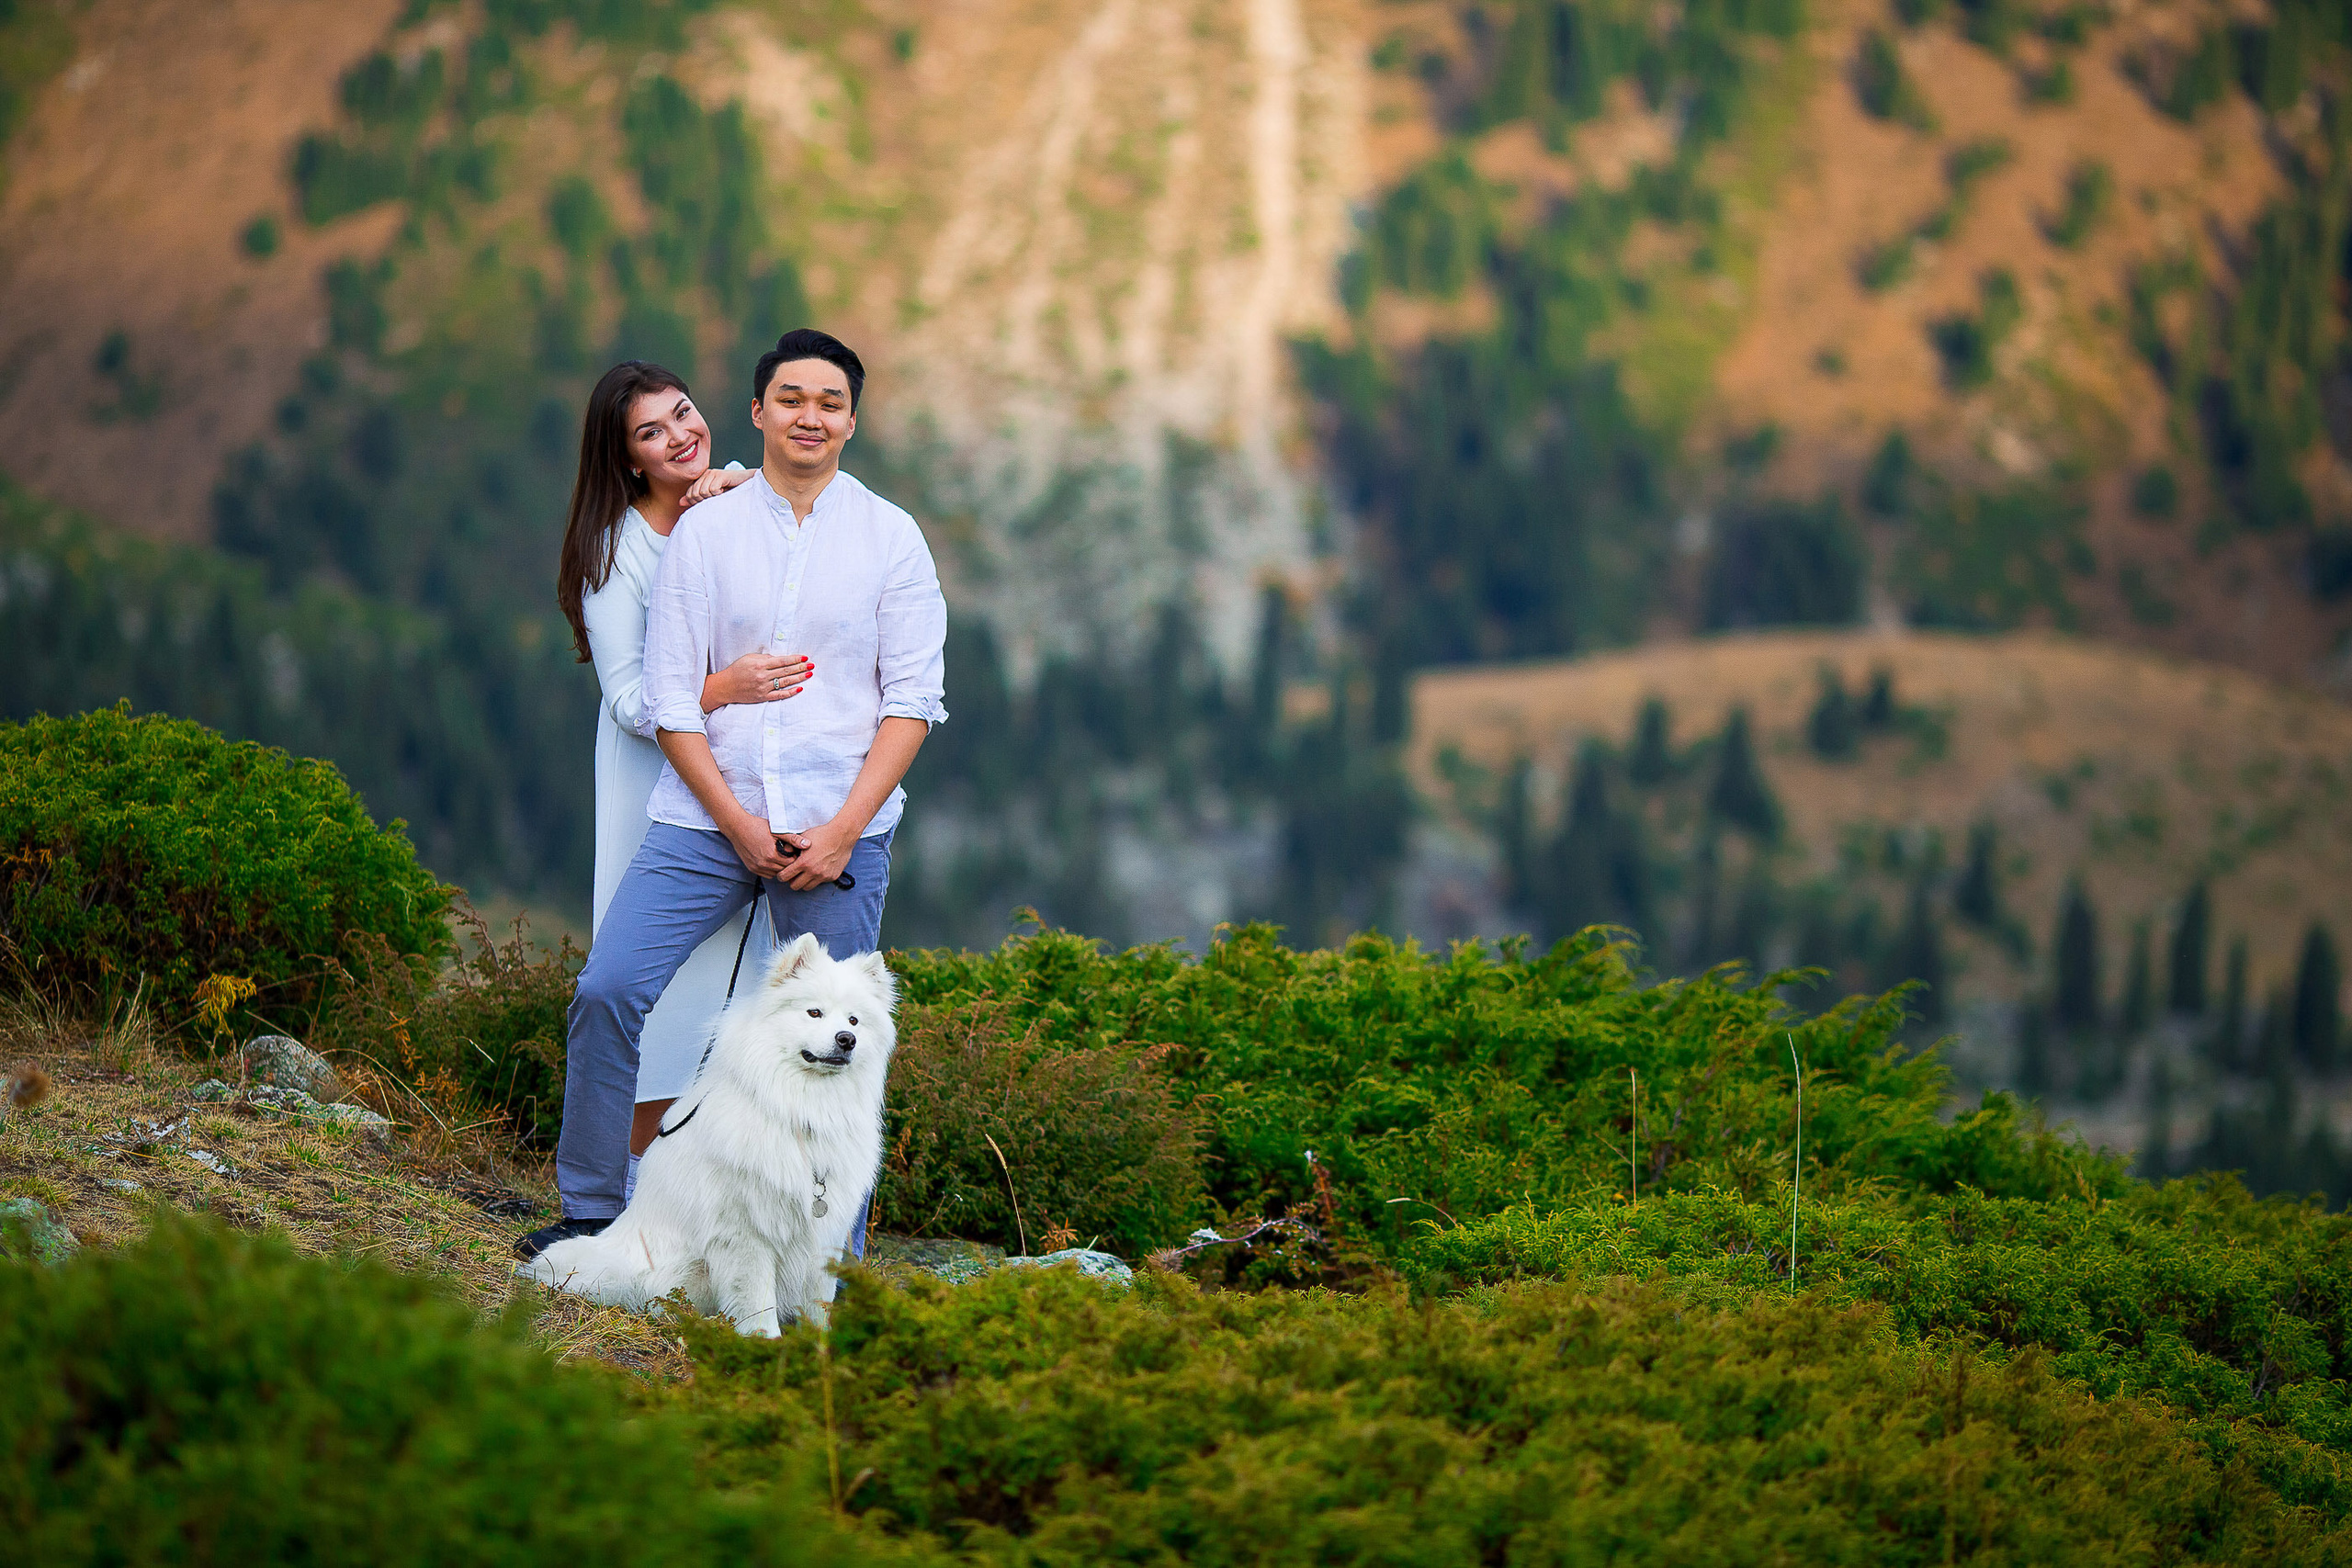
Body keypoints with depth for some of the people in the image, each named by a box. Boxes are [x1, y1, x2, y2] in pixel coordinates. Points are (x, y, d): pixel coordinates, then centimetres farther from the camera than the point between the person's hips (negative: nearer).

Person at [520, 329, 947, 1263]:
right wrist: (738, 824, -8)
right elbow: (671, 700, 2)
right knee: (608, 990, -10)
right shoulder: (703, 532, 5)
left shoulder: (890, 538, 5)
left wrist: (844, 828, -9)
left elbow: (912, 695, 1)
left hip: (839, 825, 0)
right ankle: (590, 1212, 5)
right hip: (706, 814, 1)